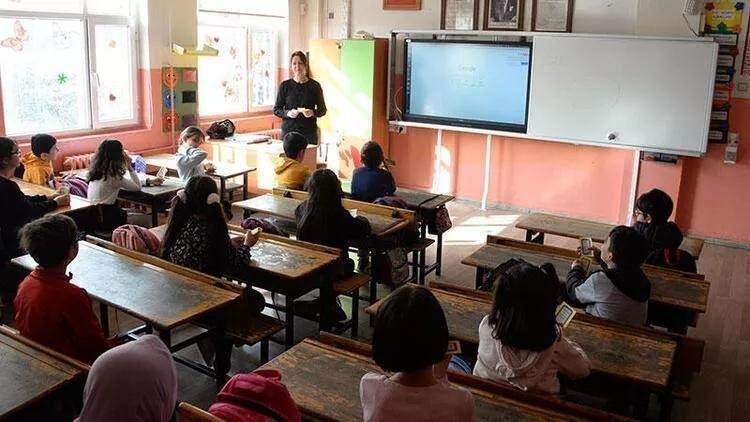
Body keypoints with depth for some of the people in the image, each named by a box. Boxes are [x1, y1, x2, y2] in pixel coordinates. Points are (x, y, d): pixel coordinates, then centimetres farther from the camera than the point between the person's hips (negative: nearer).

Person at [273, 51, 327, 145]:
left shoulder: (314, 86, 4)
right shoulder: (285, 86, 5)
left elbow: (322, 110, 8)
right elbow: (276, 110, 7)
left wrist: (312, 113, -12)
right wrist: (287, 113, -12)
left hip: (309, 132, 0)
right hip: (288, 131, 0)